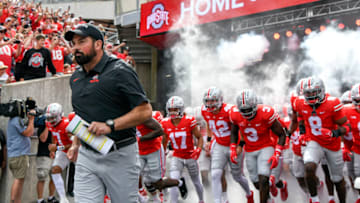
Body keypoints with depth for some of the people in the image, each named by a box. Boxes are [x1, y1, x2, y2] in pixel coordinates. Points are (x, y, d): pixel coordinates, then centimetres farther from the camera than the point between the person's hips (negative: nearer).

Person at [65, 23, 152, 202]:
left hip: (119, 156, -5)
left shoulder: (119, 72, -10)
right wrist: (76, 144, 16)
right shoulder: (76, 77, 13)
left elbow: (145, 111, -15)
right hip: (86, 157, 6)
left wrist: (110, 125, -22)